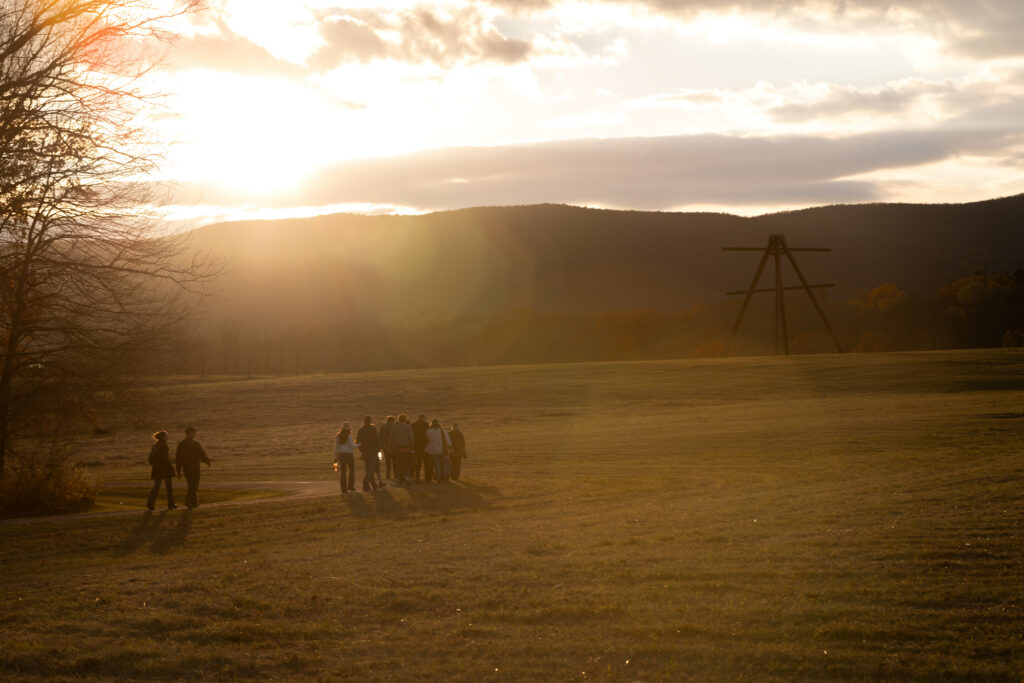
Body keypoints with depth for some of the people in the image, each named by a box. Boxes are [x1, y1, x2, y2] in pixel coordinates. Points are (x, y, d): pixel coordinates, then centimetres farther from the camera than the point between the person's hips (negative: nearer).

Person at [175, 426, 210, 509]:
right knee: (193, 486, -1)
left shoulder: (180, 444, 4)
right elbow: (202, 455, -9)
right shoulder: (195, 444, -12)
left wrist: (178, 471, 10)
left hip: (185, 468, 6)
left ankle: (194, 502, 22)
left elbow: (178, 458, 5)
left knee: (191, 485, 19)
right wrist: (207, 462, 11)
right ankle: (188, 502, -13)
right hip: (194, 467, -5)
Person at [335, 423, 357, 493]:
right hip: (349, 454, -4)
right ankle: (350, 486, 8)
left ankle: (344, 489, 1)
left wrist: (336, 457, 7)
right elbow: (352, 446, -12)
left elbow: (336, 447, 4)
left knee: (343, 472, 6)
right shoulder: (349, 436, -10)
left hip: (341, 455, 4)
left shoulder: (338, 436, 3)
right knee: (351, 470, 14)